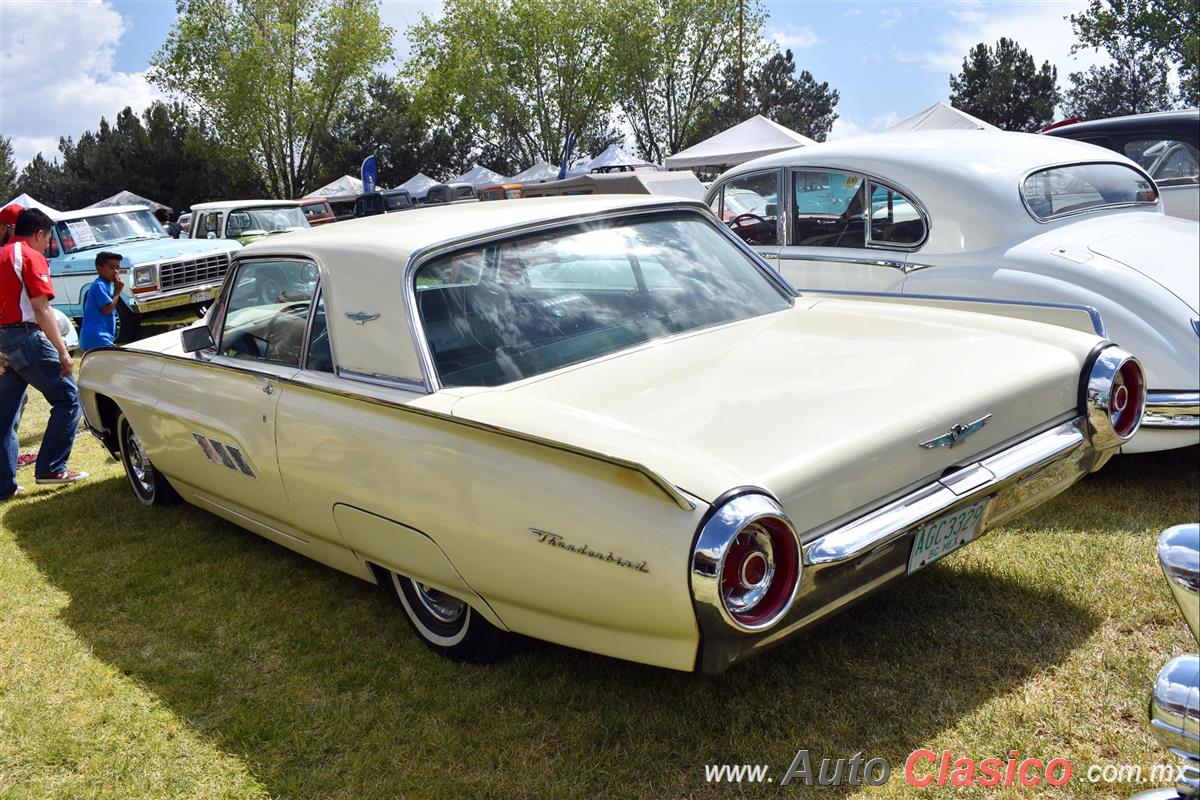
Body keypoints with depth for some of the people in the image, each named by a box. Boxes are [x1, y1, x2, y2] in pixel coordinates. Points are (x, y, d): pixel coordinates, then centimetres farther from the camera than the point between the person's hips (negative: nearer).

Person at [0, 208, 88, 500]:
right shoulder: (32, 257, -7)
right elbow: (41, 309, -15)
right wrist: (63, 351, -16)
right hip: (26, 337, -9)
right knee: (67, 399, 3)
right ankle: (50, 468, 1)